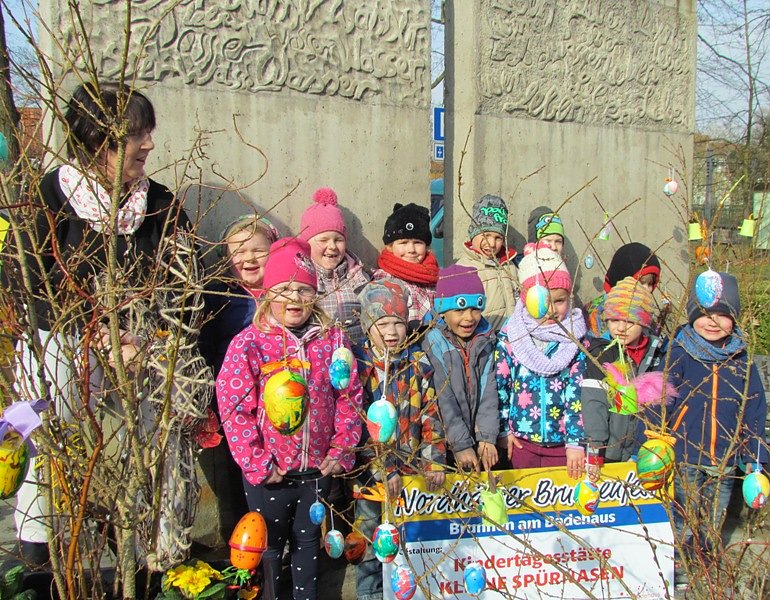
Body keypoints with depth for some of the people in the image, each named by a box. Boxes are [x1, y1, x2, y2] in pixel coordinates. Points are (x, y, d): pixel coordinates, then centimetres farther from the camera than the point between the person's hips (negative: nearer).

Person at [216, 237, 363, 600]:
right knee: (269, 547, 17)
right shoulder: (248, 343, -12)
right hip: (268, 474, -2)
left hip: (318, 470, 2)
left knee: (308, 543, 21)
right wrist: (256, 463, -14)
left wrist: (341, 451, -5)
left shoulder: (333, 339, -3)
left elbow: (349, 397, 1)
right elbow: (233, 408, -12)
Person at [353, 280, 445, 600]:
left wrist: (434, 462, -11)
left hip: (413, 467, 2)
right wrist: (383, 469, -18)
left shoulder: (419, 363, 0)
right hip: (370, 471, -2)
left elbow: (431, 414, -1)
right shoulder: (357, 364, -7)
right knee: (370, 540, 11)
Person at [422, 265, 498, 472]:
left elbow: (489, 392, -3)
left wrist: (487, 438, -11)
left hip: (478, 437, 4)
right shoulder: (433, 344, -13)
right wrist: (461, 445, -18)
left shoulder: (486, 340, 1)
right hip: (445, 444, -4)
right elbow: (443, 400, -16)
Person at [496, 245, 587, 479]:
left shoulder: (576, 339, -7)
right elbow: (500, 385, 0)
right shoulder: (509, 337, -7)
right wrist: (504, 429, 2)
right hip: (521, 439, 0)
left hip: (561, 440, 0)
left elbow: (578, 392, -9)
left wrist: (575, 441, -12)